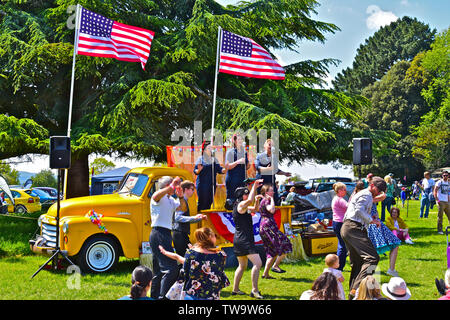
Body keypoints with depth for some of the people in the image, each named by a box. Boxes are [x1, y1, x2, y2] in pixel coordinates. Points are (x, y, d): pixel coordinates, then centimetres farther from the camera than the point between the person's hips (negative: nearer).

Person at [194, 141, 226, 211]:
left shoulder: (214, 160, 11)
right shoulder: (200, 159, 0)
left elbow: (219, 170, 4)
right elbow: (195, 171, -3)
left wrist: (225, 169, -15)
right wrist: (199, 170, -25)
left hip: (212, 184, 4)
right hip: (202, 184, -4)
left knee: (209, 201, 5)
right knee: (202, 201, -7)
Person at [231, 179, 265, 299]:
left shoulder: (240, 206, 16)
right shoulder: (241, 205, -12)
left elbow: (252, 201, 30)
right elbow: (250, 200, -33)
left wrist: (255, 188, 18)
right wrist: (254, 187, -24)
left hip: (238, 240, 11)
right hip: (244, 240, -11)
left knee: (242, 266, 20)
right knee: (257, 263, -15)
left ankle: (235, 289, 25)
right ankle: (254, 290, -17)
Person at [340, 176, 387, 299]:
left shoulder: (360, 194, 29)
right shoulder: (367, 195, -4)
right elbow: (359, 210, -18)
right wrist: (372, 220, -10)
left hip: (346, 228, 11)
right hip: (354, 228, -11)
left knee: (357, 263, 14)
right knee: (372, 258, -20)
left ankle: (352, 295, 16)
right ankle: (357, 289, -30)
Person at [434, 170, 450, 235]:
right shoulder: (439, 182, -3)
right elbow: (435, 191, -6)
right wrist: (437, 200, -14)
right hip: (441, 202, -6)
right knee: (440, 216, -4)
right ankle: (439, 230, 2)